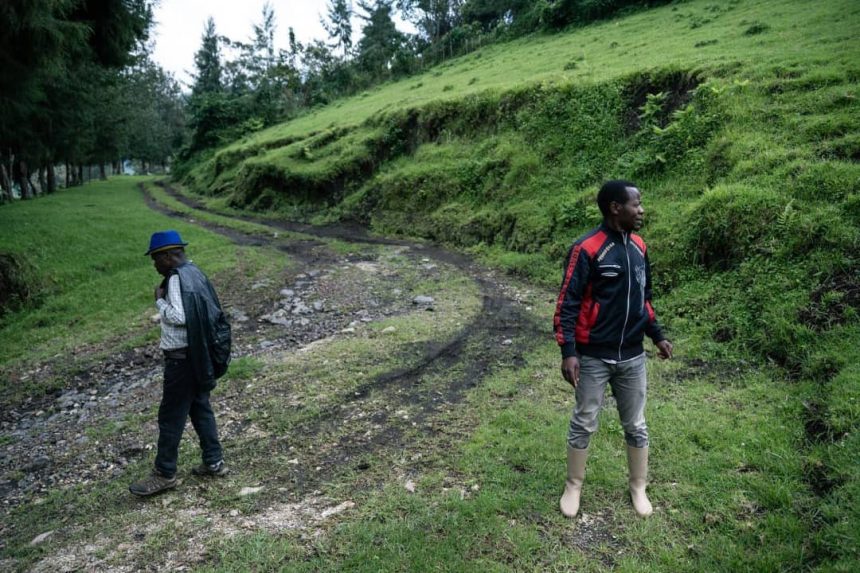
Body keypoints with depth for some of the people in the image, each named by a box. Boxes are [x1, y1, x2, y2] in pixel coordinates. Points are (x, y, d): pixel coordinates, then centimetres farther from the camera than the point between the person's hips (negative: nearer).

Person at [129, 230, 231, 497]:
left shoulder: (178, 278, -17)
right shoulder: (194, 272, 11)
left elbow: (178, 317, -27)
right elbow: (210, 312, 15)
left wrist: (159, 300, -12)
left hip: (184, 359, -9)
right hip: (200, 355, 10)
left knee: (171, 416, 2)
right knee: (200, 408, 17)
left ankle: (164, 474, 13)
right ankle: (214, 462, 26)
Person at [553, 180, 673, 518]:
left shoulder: (639, 246, 6)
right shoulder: (587, 249, -16)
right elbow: (567, 303, -16)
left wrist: (657, 336, 17)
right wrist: (568, 352, -21)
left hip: (632, 357, 6)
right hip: (593, 357, -5)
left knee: (636, 425, 16)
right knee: (584, 423, 10)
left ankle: (638, 487, 35)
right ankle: (574, 485, 29)